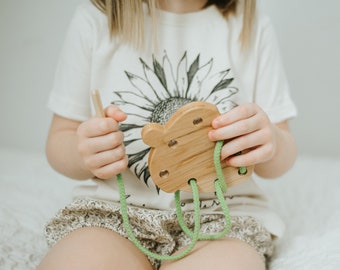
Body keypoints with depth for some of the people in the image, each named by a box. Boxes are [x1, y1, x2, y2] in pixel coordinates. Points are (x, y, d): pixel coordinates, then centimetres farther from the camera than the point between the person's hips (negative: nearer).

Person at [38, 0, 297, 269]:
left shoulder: (252, 25, 4)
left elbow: (282, 158, 9)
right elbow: (60, 140, 8)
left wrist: (271, 142, -15)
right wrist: (83, 154, -15)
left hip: (221, 211, 1)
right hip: (113, 208, 0)